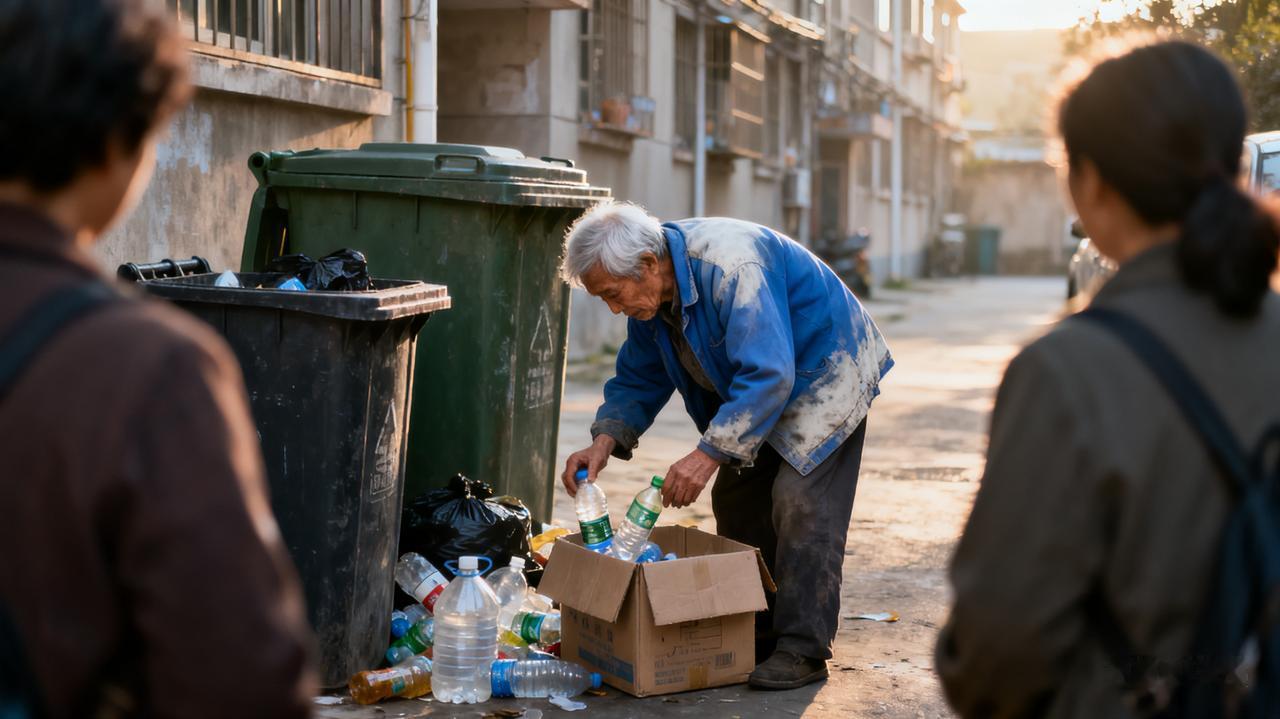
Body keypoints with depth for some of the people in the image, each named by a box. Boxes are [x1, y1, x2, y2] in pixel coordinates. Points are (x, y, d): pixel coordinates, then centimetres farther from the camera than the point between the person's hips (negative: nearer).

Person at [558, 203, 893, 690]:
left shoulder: (731, 266, -36)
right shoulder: (649, 294, -7)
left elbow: (767, 375, -39)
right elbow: (639, 377, 4)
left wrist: (709, 454, -41)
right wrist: (606, 439, -14)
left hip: (825, 372, -9)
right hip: (758, 382, 9)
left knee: (799, 497, -18)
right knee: (736, 499, 5)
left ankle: (803, 649, -12)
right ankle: (758, 634, 16)